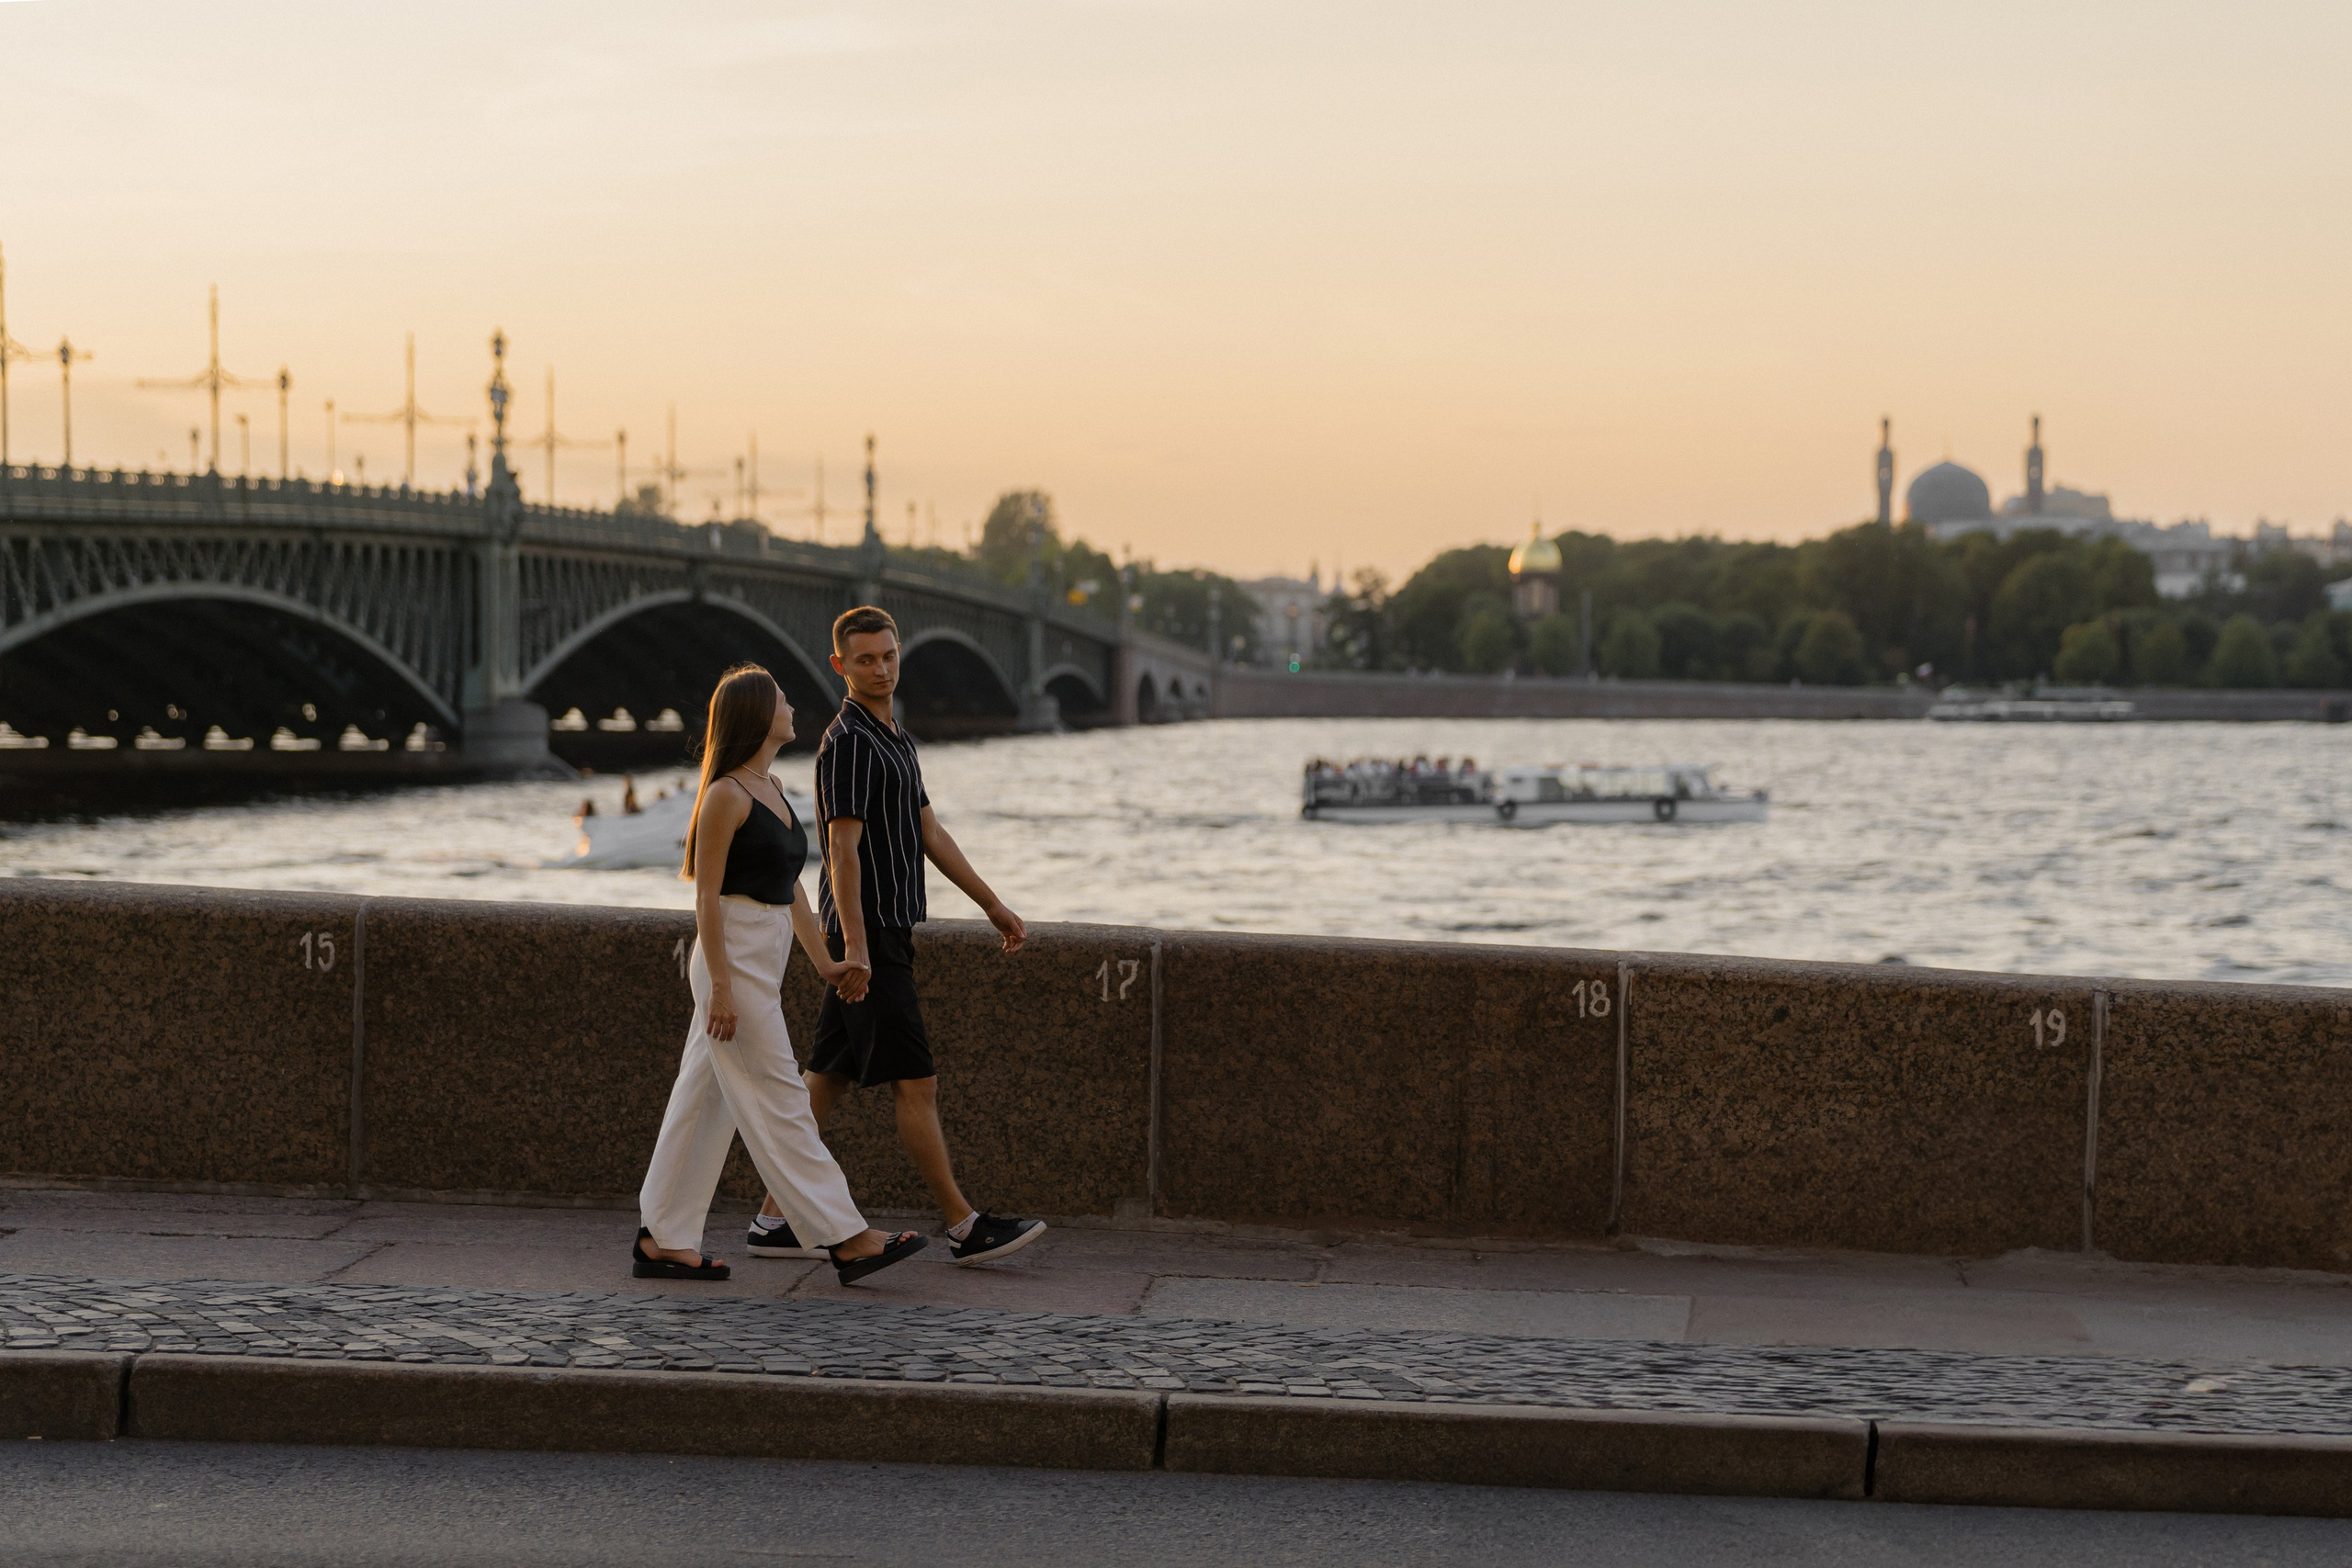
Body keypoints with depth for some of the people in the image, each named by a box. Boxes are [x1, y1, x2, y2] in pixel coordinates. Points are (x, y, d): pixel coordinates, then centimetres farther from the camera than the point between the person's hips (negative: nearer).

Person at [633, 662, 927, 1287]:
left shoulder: (771, 789, 15)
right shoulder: (726, 795, -12)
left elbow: (789, 887, 20)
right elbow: (707, 896, -14)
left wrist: (824, 961, 17)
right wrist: (720, 987, -18)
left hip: (764, 963, 9)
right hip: (734, 960, -9)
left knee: (705, 1101, 10)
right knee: (778, 1104, -5)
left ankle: (662, 1240, 14)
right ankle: (847, 1238, -4)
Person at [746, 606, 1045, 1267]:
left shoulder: (892, 739, 18)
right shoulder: (848, 741, -13)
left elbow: (930, 833, 22)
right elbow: (844, 848, -20)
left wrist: (993, 904, 22)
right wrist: (855, 946, -26)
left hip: (879, 936, 10)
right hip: (868, 936, -10)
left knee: (828, 1081, 9)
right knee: (915, 1082, -6)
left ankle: (775, 1220, 11)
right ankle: (965, 1227, -3)